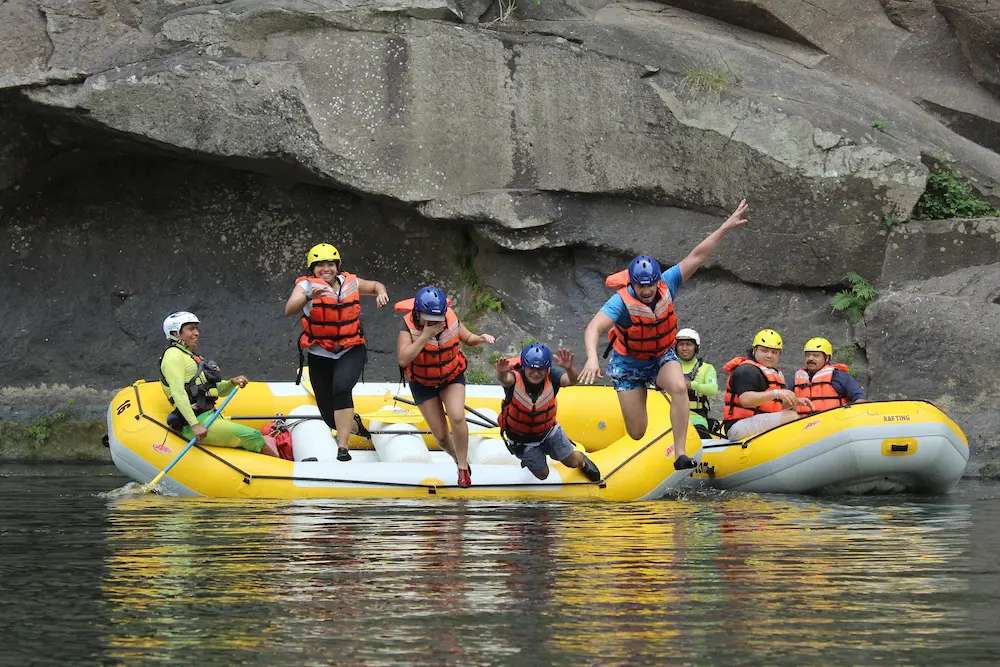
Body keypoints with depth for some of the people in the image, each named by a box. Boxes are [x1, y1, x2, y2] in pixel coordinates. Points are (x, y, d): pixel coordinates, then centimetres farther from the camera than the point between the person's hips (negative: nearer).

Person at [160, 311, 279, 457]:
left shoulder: (192, 358, 27)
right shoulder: (173, 355, -5)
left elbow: (218, 390, 27)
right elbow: (178, 393, -18)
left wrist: (232, 383, 5)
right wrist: (195, 425, -27)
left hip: (210, 416, 10)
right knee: (252, 437, -13)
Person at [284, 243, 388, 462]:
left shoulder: (350, 282, 3)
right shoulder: (306, 285, -8)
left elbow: (375, 285, 22)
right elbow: (290, 309, -27)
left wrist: (381, 292, -2)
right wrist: (309, 297, -46)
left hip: (351, 352, 0)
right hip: (320, 356, 0)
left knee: (341, 387, -31)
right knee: (331, 417, 6)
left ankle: (343, 446, -30)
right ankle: (353, 423, 43)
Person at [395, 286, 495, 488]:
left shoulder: (451, 320, -19)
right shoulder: (409, 327, -27)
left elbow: (468, 339, 1)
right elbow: (403, 359, -41)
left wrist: (480, 338, -22)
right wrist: (425, 336, -45)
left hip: (452, 378, 1)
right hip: (423, 384, -1)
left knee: (457, 418, -24)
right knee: (440, 435, 0)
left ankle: (463, 468, -7)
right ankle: (459, 459, 33)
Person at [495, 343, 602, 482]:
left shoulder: (551, 376, -28)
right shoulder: (516, 378, -34)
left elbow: (571, 380, -47)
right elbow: (506, 379, -57)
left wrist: (568, 368, -71)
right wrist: (502, 373, -83)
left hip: (548, 429, 2)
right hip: (521, 438, -2)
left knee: (573, 461, 18)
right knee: (542, 475, 16)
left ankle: (583, 462, 55)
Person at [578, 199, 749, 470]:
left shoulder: (667, 285, -17)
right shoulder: (621, 301, -29)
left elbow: (696, 256, -13)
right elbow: (593, 329, -41)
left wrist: (725, 228, -16)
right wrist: (592, 358, -61)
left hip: (662, 358, 3)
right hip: (629, 363, -3)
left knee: (679, 388, -32)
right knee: (637, 433, -3)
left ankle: (680, 455, -29)